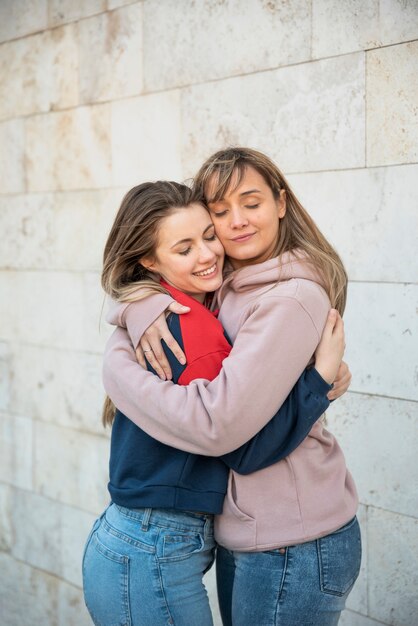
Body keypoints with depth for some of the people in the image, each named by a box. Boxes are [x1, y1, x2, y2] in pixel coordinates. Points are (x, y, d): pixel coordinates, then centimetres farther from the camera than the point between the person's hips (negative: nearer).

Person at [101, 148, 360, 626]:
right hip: (242, 533, 8)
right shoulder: (224, 288, 5)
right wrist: (139, 303, -15)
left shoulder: (292, 299, -21)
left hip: (294, 547, -8)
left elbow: (216, 423, -26)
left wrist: (116, 362, -14)